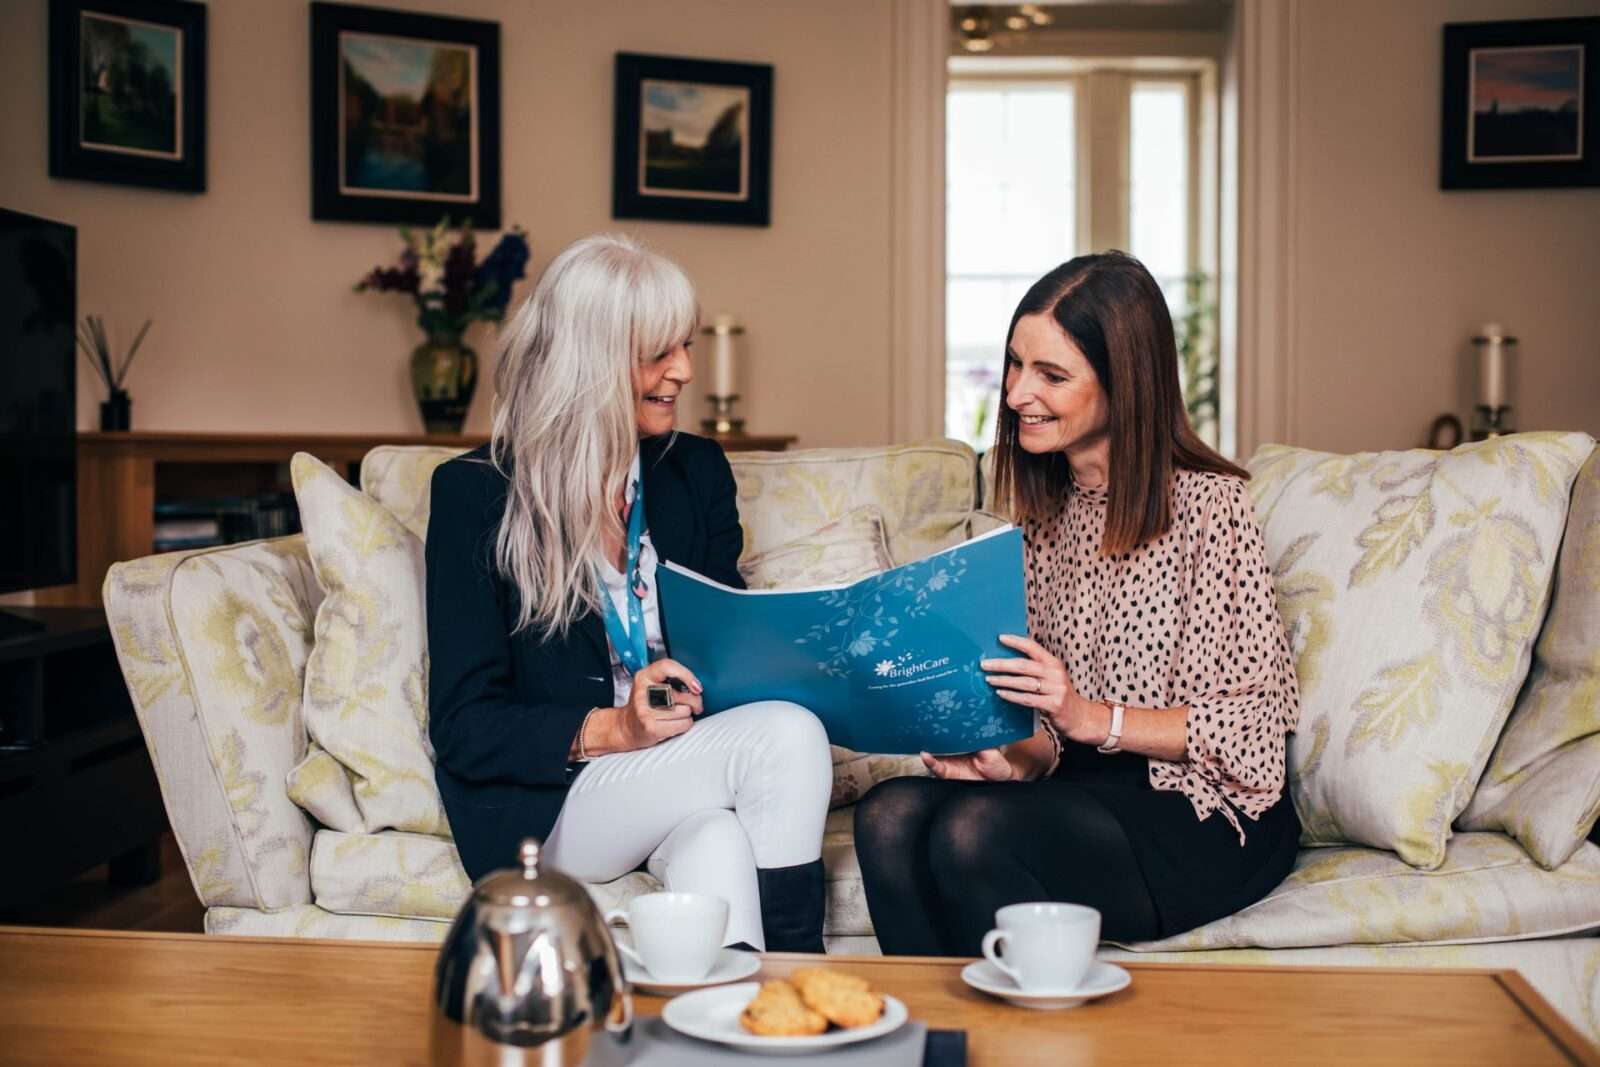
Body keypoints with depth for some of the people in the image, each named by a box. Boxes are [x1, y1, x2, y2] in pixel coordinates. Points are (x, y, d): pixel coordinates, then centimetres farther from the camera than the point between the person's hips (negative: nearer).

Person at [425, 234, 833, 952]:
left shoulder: (698, 472, 9)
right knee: (789, 736, -27)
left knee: (717, 845, -33)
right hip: (542, 802, -4)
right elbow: (463, 727, -8)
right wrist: (611, 729, -24)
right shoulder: (476, 493, -5)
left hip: (675, 785, 4)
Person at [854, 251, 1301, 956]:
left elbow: (1251, 725, -11)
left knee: (971, 830, -29)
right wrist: (1020, 760, -6)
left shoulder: (1207, 504, -10)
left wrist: (1093, 718, -21)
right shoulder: (1043, 514, 11)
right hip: (1081, 786, 6)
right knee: (890, 814, -21)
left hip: (1206, 820, -6)